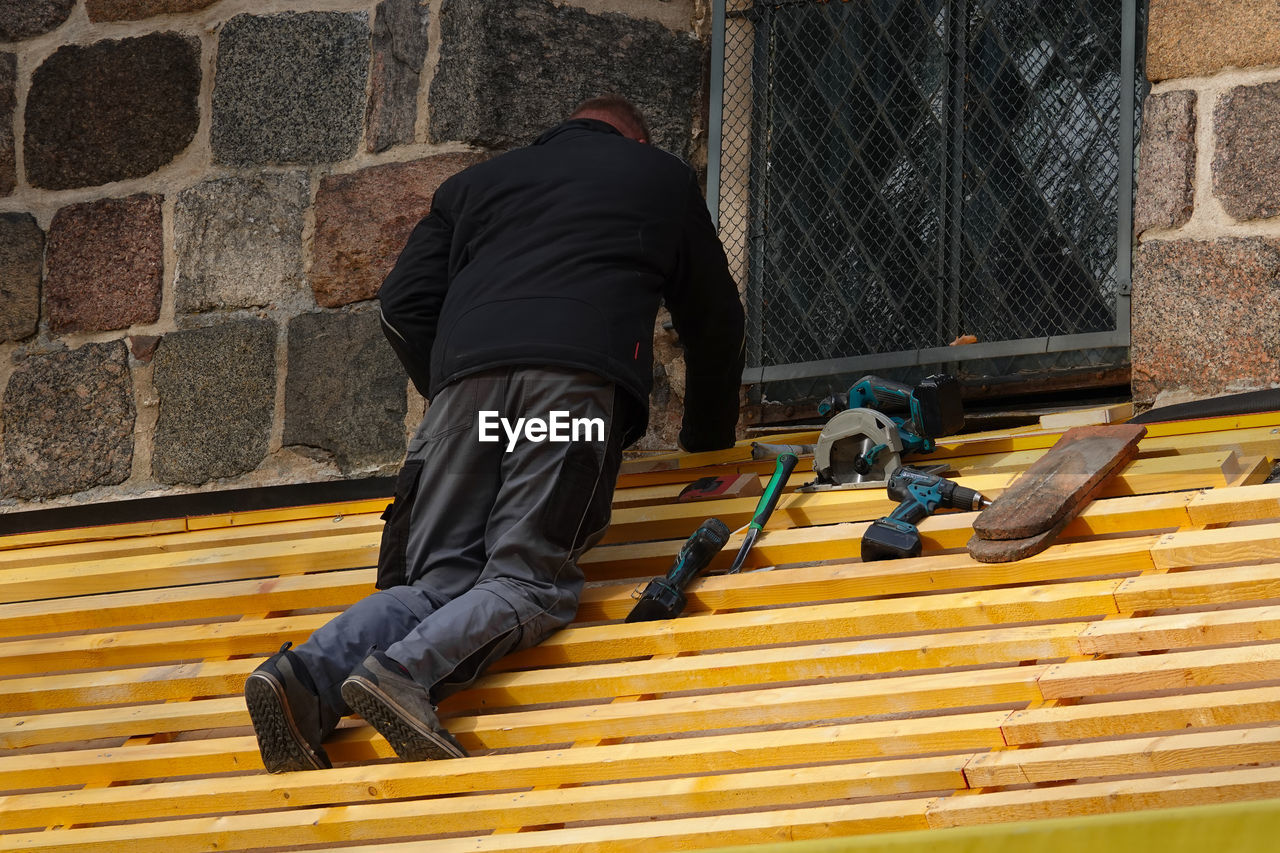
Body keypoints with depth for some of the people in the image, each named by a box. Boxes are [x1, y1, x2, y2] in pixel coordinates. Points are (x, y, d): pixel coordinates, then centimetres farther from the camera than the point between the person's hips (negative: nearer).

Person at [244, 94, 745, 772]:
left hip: (466, 368, 3)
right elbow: (714, 319, 38)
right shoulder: (663, 177, 32)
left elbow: (404, 304, 23)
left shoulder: (477, 182, 34)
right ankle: (404, 668, -35)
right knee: (530, 580, -8)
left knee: (440, 581, 1)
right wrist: (708, 436, 53)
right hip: (579, 373, -3)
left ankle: (306, 673, -25)